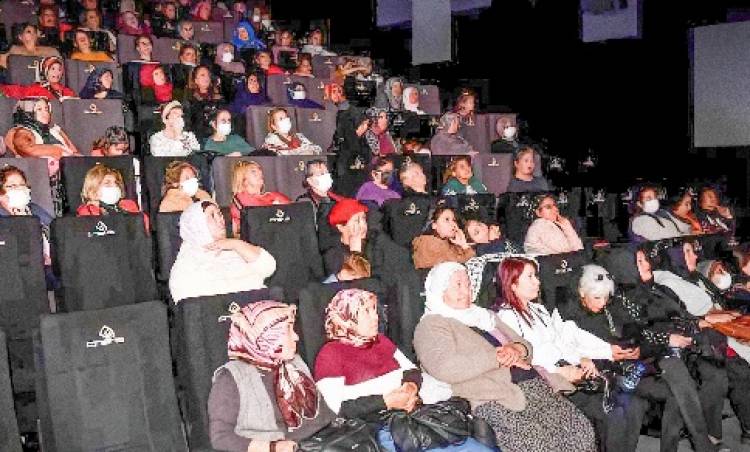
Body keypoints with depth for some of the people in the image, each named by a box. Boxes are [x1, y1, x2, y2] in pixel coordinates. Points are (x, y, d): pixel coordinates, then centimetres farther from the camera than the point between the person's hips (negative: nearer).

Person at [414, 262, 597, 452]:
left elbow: (527, 347, 24)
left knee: (582, 430, -12)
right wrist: (499, 357, -11)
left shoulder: (485, 315, 26)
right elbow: (444, 368, -17)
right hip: (495, 400, -7)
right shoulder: (431, 326, 2)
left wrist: (517, 349, -3)